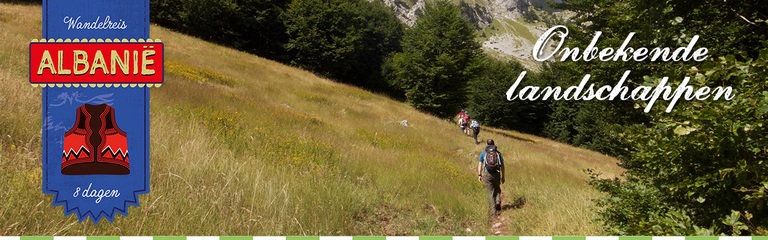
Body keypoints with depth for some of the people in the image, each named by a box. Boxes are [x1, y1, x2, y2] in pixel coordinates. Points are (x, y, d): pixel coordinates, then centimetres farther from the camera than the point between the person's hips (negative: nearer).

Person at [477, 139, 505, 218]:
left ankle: (493, 211, 4)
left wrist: (479, 175, -6)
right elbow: (502, 166, 6)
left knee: (490, 193, 6)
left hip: (487, 175, -1)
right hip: (497, 174, 1)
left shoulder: (483, 153, 7)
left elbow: (480, 164, -3)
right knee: (497, 189, 26)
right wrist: (503, 177, 12)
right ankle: (498, 203, 5)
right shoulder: (498, 153, 7)